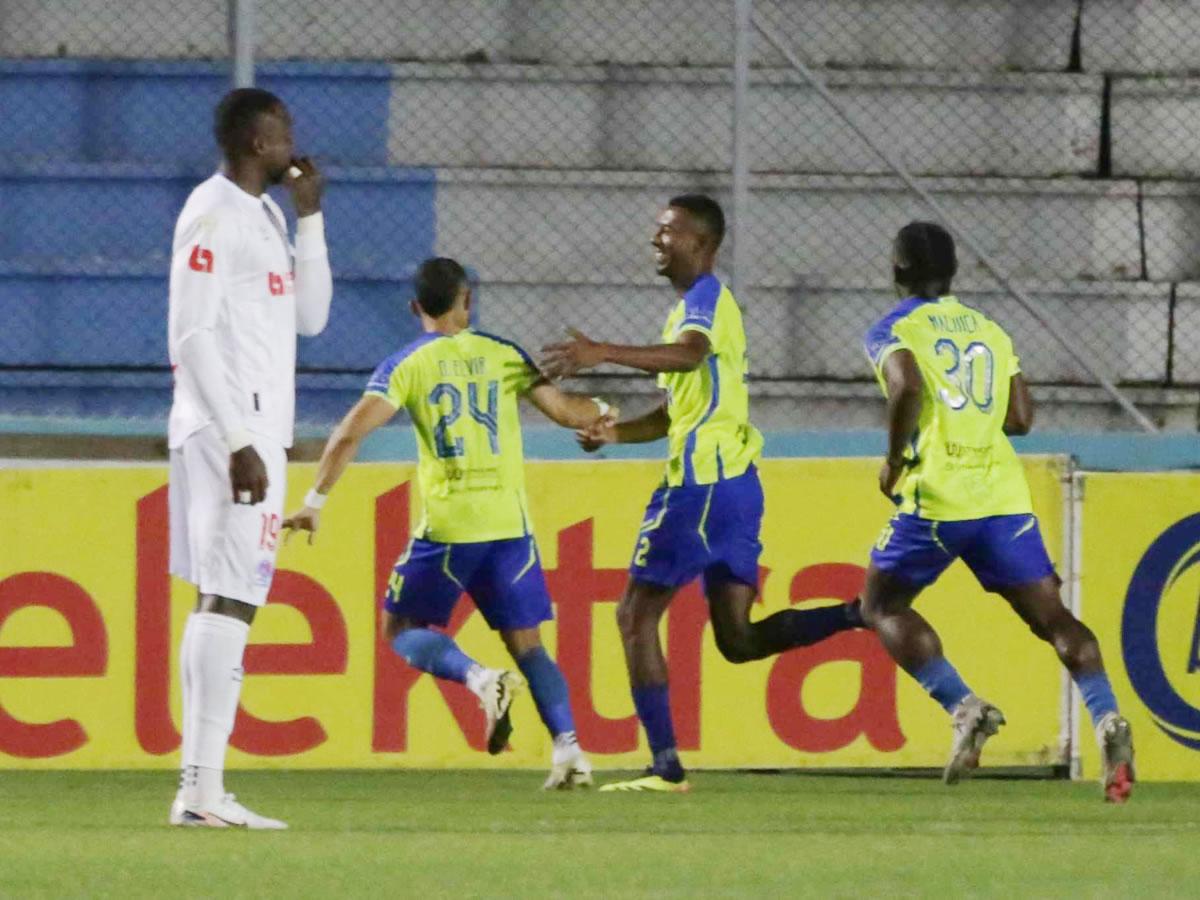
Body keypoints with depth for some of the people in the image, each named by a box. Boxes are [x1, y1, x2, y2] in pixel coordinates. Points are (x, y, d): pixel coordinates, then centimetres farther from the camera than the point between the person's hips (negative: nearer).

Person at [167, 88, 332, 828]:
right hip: (227, 433, -10)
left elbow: (311, 316, 18)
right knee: (230, 600, -14)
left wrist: (310, 216, 11)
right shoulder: (213, 215, -11)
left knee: (226, 601, 8)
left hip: (259, 433, 10)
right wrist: (238, 444, -21)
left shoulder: (266, 213, 17)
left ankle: (203, 789, 8)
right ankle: (202, 790, -18)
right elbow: (192, 336, -17)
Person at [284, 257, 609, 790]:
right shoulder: (504, 355, 7)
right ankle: (567, 745, -8)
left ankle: (479, 678, -17)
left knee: (402, 630, 11)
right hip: (509, 521, 3)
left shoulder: (406, 366, 0)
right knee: (526, 644, 11)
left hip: (447, 525, -3)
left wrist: (315, 502, -5)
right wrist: (601, 411, 31)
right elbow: (565, 411, 8)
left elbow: (350, 434, -10)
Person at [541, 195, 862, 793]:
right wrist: (616, 433, 13)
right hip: (735, 481, 10)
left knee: (636, 616, -2)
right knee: (737, 640, 5)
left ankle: (665, 765, -4)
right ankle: (861, 613, -8)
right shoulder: (689, 307, 24)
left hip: (702, 482, -10)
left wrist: (603, 354, -43)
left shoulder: (705, 297, -8)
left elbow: (692, 353, -32)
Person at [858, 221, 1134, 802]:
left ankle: (963, 707, -8)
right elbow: (1021, 418, 14)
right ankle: (1106, 718, -22)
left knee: (882, 605, 12)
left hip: (935, 498, -4)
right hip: (1003, 495, 4)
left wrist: (893, 460, -6)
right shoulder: (989, 331, 18)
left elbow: (907, 388, -19)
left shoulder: (892, 331, 2)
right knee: (1050, 614, 1)